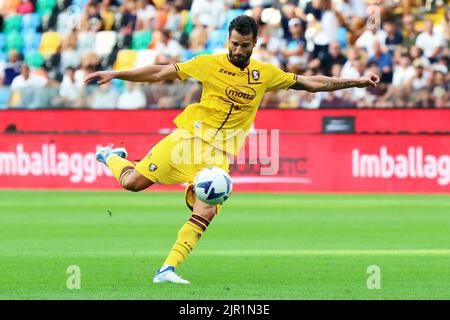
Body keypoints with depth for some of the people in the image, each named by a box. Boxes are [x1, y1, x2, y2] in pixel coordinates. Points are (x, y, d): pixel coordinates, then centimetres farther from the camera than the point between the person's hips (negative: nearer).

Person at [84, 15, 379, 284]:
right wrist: (114, 75, -3)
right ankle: (112, 157, 27)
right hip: (190, 137, -2)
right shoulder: (209, 64, -1)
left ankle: (167, 269, -16)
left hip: (220, 154, 2)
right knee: (133, 183, -8)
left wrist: (357, 82, 10)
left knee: (205, 213, -18)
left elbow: (312, 83, 14)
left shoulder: (265, 73, 7)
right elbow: (159, 74, 1)